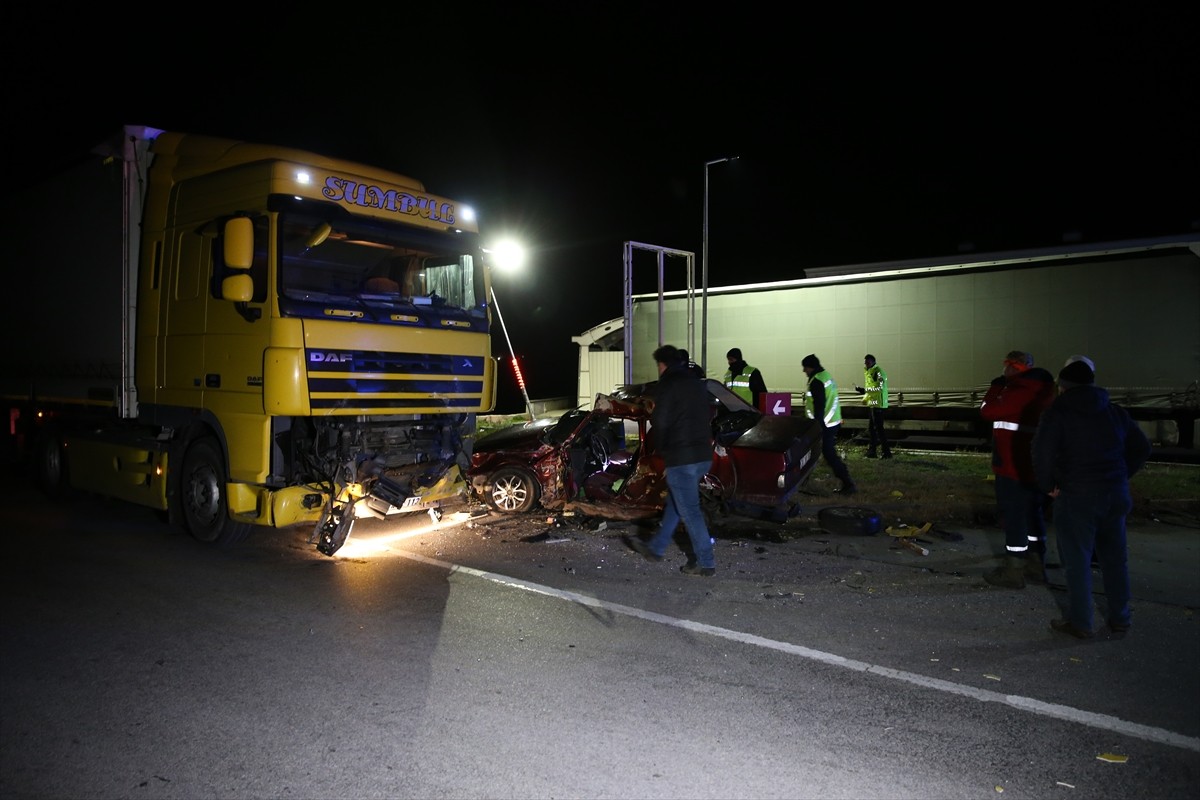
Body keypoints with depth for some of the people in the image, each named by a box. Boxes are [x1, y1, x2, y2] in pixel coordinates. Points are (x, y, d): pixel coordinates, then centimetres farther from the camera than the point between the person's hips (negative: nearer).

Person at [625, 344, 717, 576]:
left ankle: (705, 563, 4)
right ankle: (655, 548, 32)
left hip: (681, 457, -9)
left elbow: (660, 421, -15)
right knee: (675, 503, 19)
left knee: (689, 510, -1)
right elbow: (708, 416, 18)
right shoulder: (696, 382, 15)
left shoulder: (668, 384, -11)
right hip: (703, 454, 9)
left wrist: (661, 448, 3)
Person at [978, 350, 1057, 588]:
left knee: (1013, 516, -3)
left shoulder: (1020, 391, -19)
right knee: (1033, 513, 17)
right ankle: (1036, 565, 27)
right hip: (1036, 466, 10)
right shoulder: (1041, 390, 12)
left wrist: (996, 386, -1)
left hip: (1015, 468, -10)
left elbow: (987, 411, -15)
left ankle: (1014, 571, 3)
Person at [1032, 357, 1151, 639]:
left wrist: (1048, 485, -2)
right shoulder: (1115, 412, 10)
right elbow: (1141, 449, 14)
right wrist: (1120, 476, 16)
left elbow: (1042, 454, -16)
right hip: (1116, 495, 6)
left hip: (1076, 496, -6)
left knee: (1078, 562, 2)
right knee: (1115, 558, 15)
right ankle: (1120, 620, 24)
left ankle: (1080, 623, 9)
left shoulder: (1057, 412, -8)